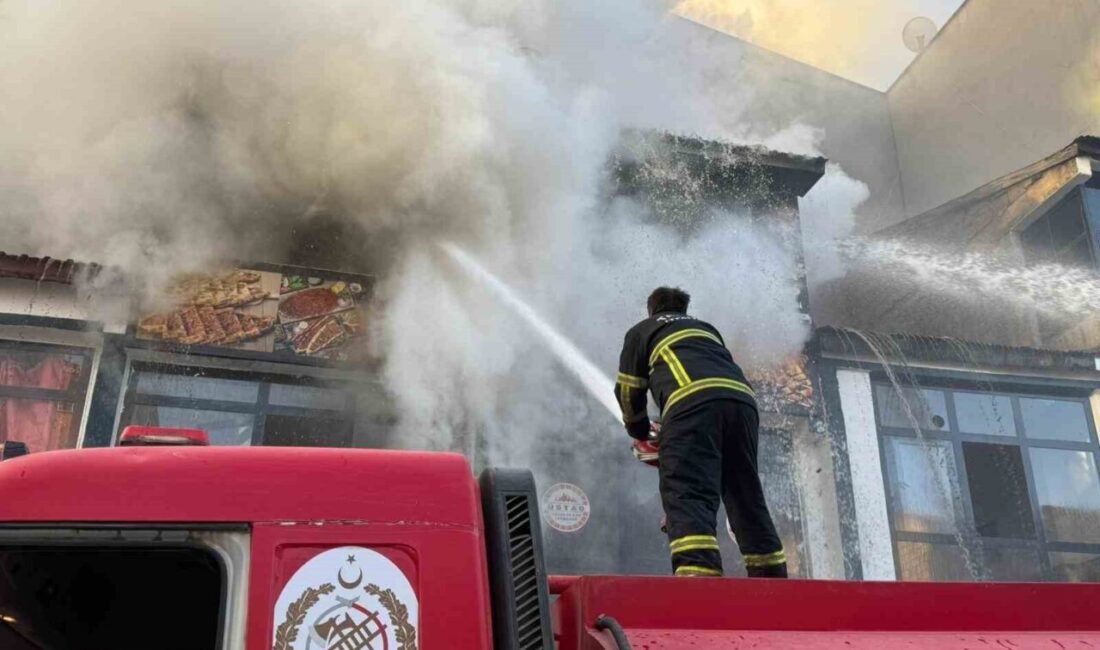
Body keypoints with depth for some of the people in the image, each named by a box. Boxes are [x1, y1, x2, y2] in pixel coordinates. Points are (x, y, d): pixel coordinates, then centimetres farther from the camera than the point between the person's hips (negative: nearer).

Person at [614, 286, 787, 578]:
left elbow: (628, 391, 26)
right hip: (742, 400, 5)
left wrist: (640, 433, 44)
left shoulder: (641, 331, 29)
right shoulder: (707, 328, 41)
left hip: (693, 402, -5)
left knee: (689, 497, -17)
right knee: (749, 500, 13)